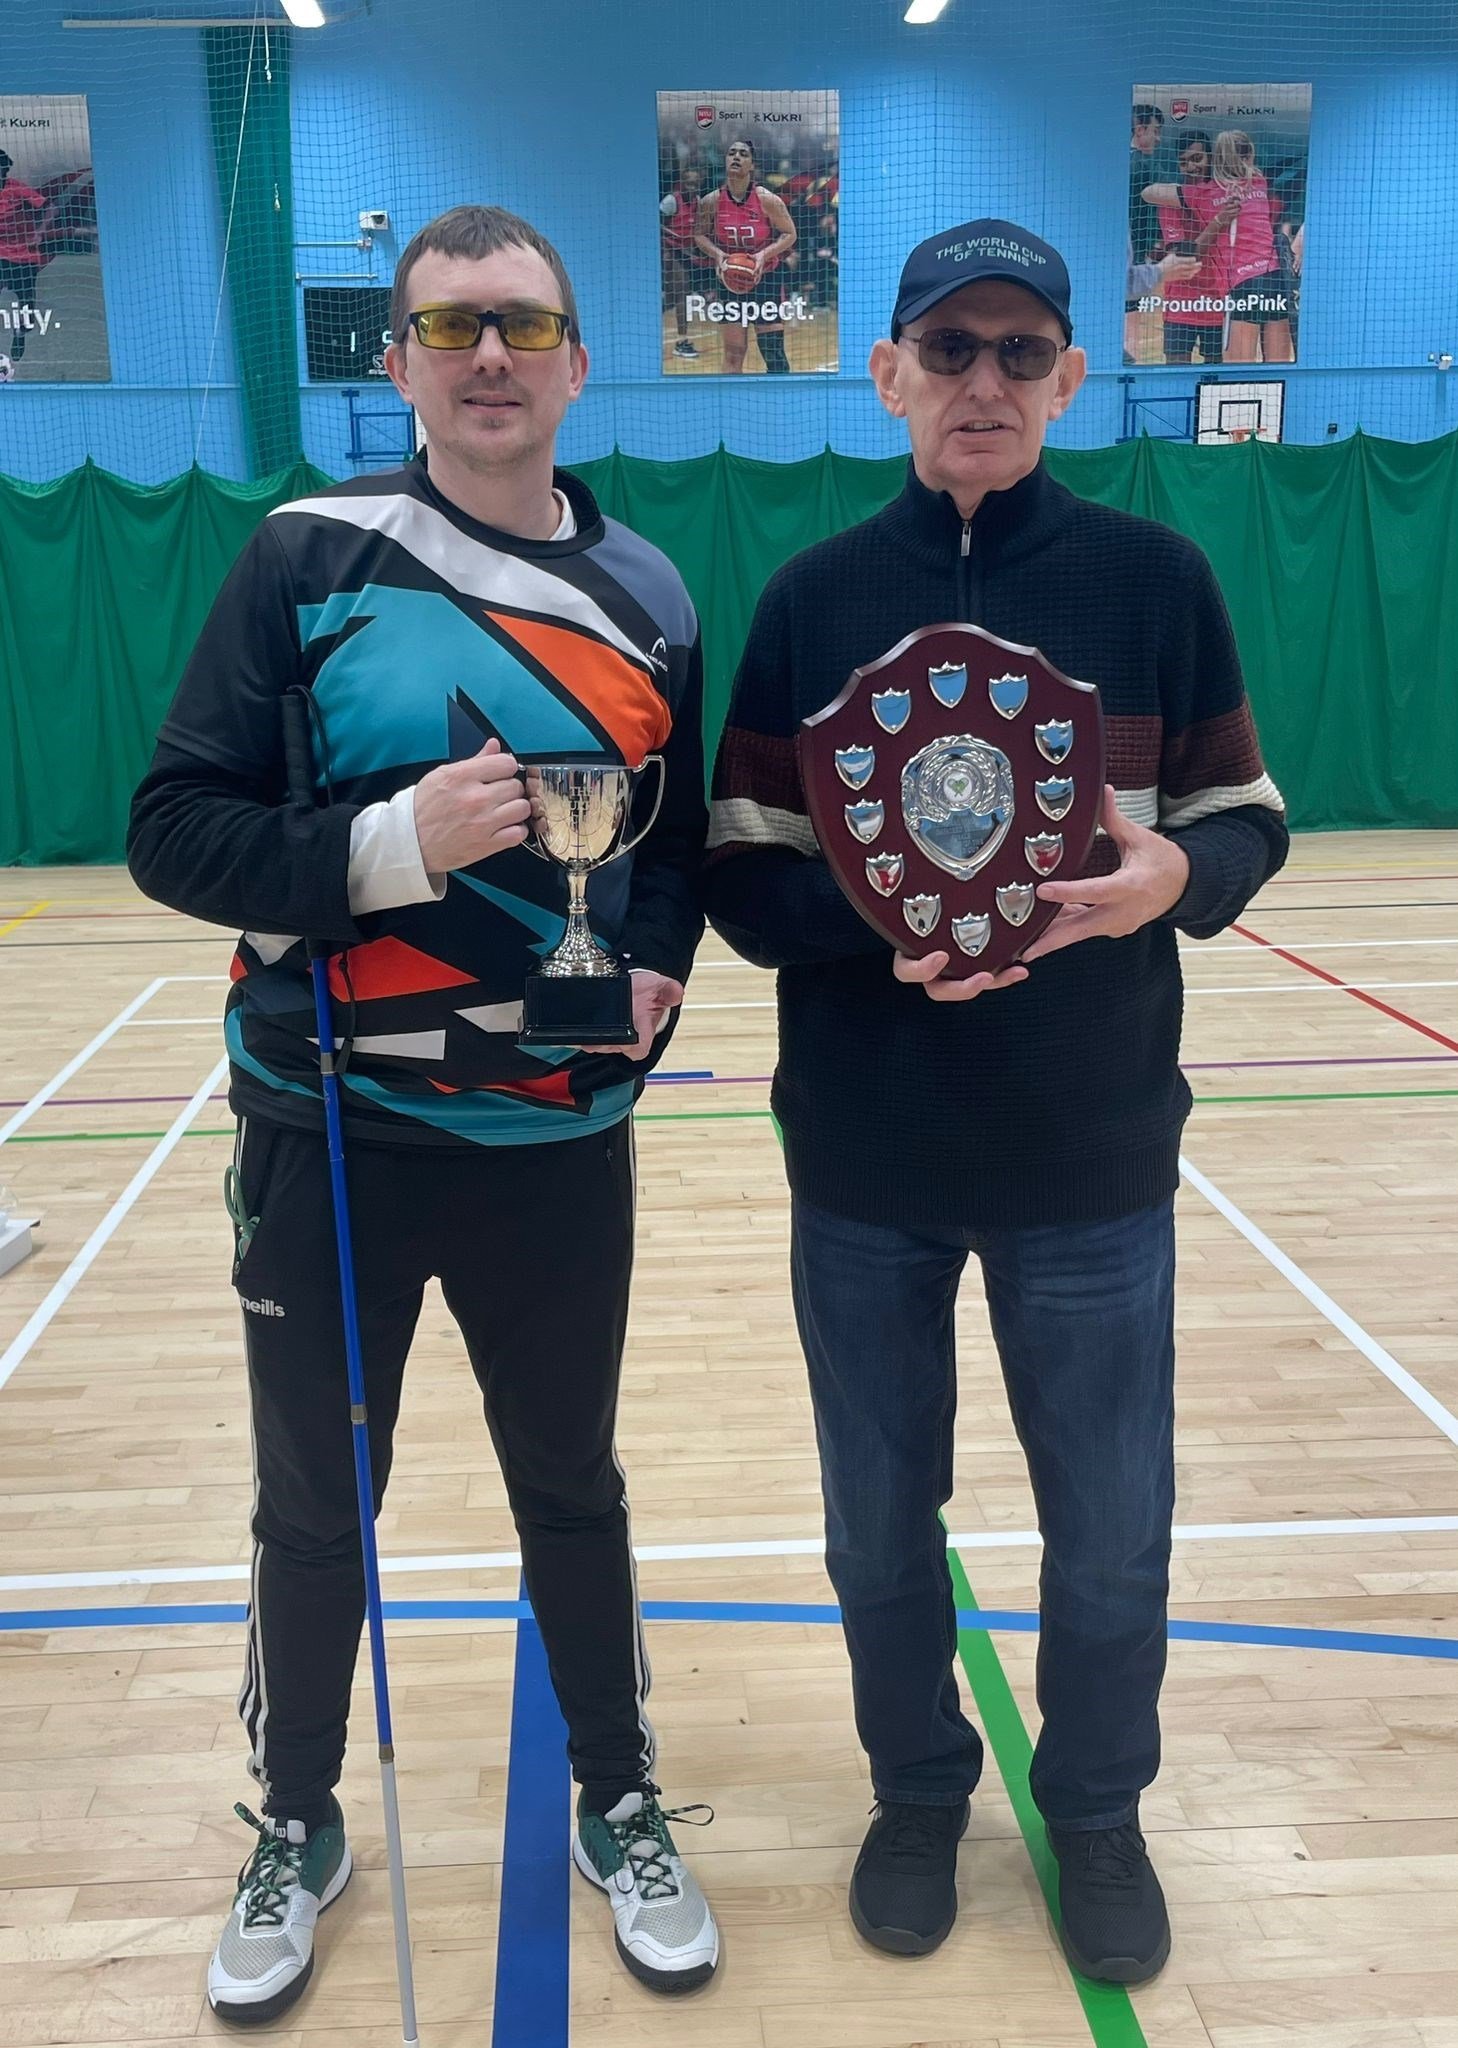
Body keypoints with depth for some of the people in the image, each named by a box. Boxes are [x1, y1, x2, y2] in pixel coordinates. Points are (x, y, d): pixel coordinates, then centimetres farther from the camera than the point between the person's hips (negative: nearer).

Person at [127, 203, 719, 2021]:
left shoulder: (643, 594, 4)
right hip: (329, 1134, -1)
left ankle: (619, 1806, 39)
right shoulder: (308, 556, -6)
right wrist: (394, 841, -23)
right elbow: (175, 831, -9)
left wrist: (654, 961, -7)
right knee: (314, 1503, 14)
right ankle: (297, 1825, 40)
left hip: (559, 1143, 2)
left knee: (572, 1488, 16)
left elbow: (680, 839, 13)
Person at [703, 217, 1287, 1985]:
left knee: (1111, 1532, 11)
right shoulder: (812, 598, 1)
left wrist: (1174, 875, -20)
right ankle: (917, 1792, 41)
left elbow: (1247, 821, 2)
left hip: (1090, 1156, 0)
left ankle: (1096, 1815, 39)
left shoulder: (1153, 580, -1)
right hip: (865, 1161, 1)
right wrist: (876, 919, -22)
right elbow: (741, 878, -2)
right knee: (880, 1526, 15)